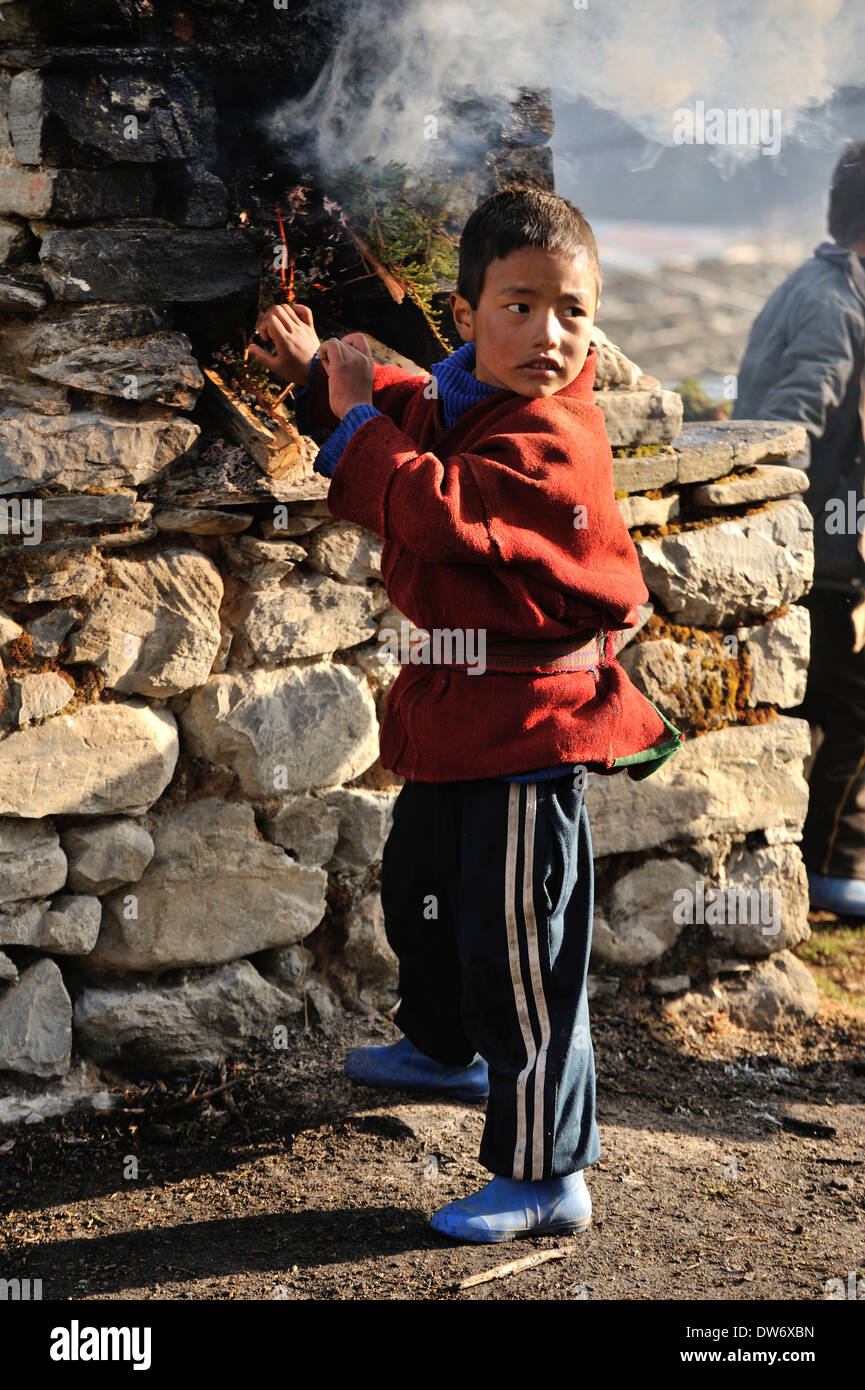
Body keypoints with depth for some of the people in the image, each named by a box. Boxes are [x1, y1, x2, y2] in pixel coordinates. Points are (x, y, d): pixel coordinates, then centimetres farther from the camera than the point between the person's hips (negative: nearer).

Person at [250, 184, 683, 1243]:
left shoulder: (552, 439, -22)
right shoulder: (446, 398, 5)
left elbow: (436, 510, -33)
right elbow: (408, 415, 28)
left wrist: (357, 413, -20)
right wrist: (320, 376, 12)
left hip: (529, 717, -10)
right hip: (454, 708, 10)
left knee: (517, 942, -8)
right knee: (420, 884, 29)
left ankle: (544, 1175, 3)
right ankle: (445, 1046, 56)